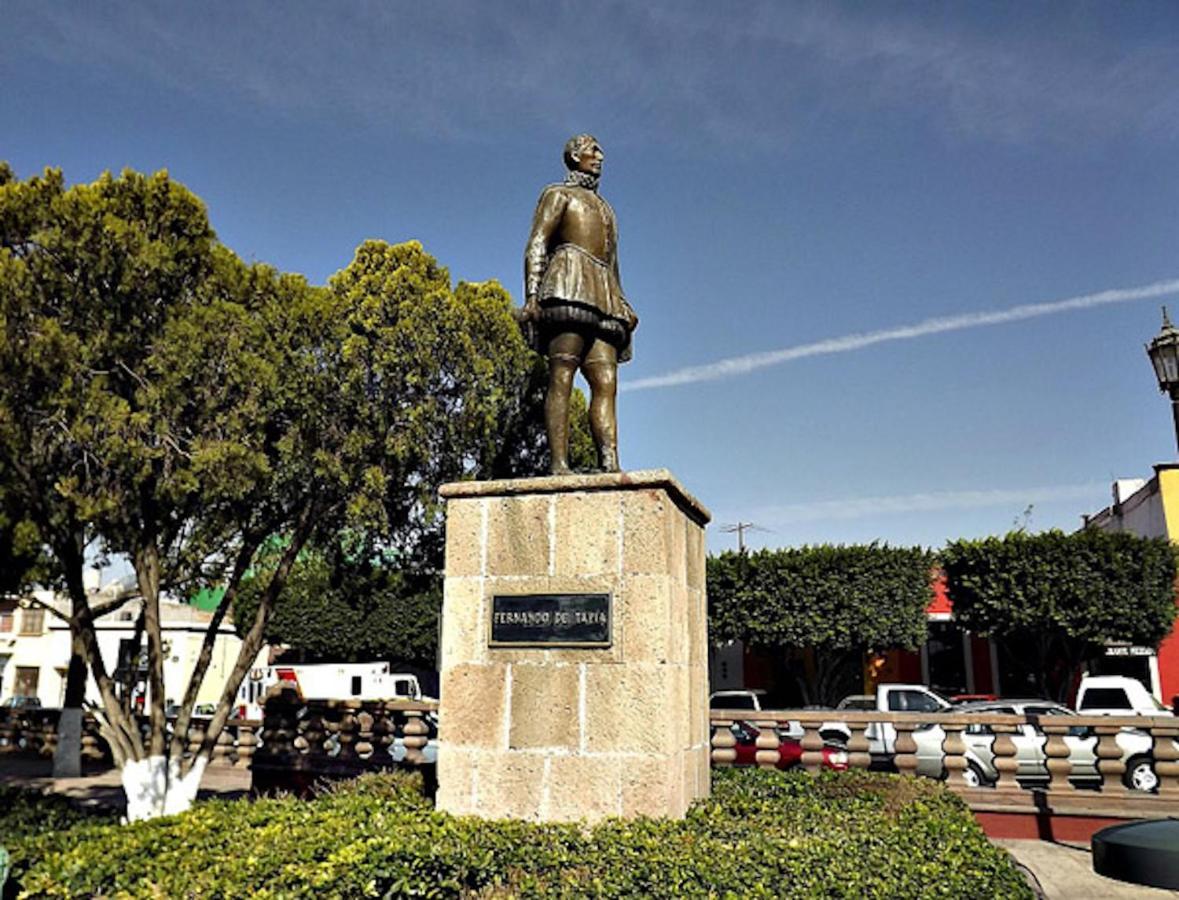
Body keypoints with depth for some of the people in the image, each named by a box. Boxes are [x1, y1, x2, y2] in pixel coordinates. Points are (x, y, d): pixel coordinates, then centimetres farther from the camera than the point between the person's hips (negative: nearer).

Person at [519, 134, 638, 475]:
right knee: (562, 376, -18)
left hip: (602, 296, 7)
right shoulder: (557, 194, 15)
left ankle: (610, 464, -19)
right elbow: (536, 245, 1)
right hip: (569, 285, -7)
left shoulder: (605, 208, 35)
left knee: (606, 382, -9)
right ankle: (558, 463, -26)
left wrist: (622, 307, 17)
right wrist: (532, 295, -14)